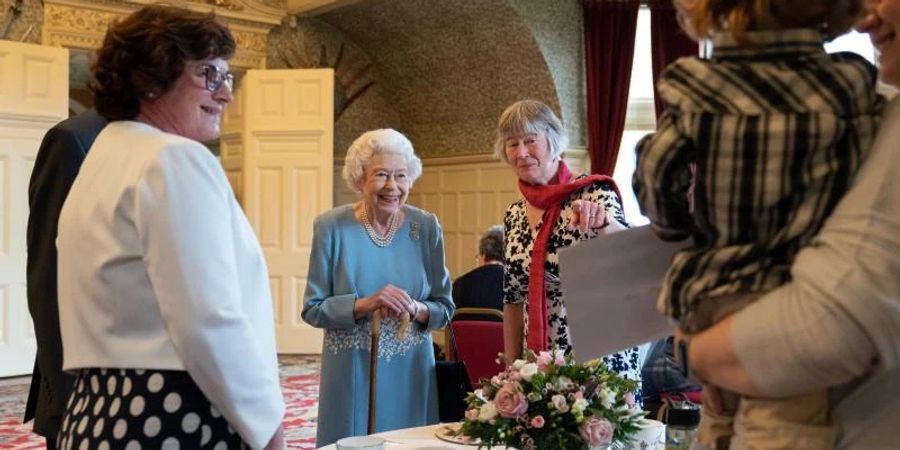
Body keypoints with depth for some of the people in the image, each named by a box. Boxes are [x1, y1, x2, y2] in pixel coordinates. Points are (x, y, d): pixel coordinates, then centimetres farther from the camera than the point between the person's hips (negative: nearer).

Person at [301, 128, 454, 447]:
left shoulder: (426, 227, -1)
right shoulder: (332, 226, -7)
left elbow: (445, 307, 3)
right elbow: (313, 309, -5)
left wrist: (416, 310, -18)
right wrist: (364, 305, -21)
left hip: (411, 372, 2)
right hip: (351, 373, -2)